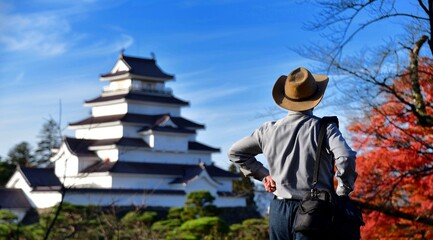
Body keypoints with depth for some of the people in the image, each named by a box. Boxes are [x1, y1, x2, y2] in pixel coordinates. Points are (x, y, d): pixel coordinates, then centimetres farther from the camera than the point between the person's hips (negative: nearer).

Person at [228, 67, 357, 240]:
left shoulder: (269, 130, 6)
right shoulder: (324, 129, -7)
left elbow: (235, 152, 15)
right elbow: (346, 159, -21)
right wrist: (342, 192, -5)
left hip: (278, 211, 4)